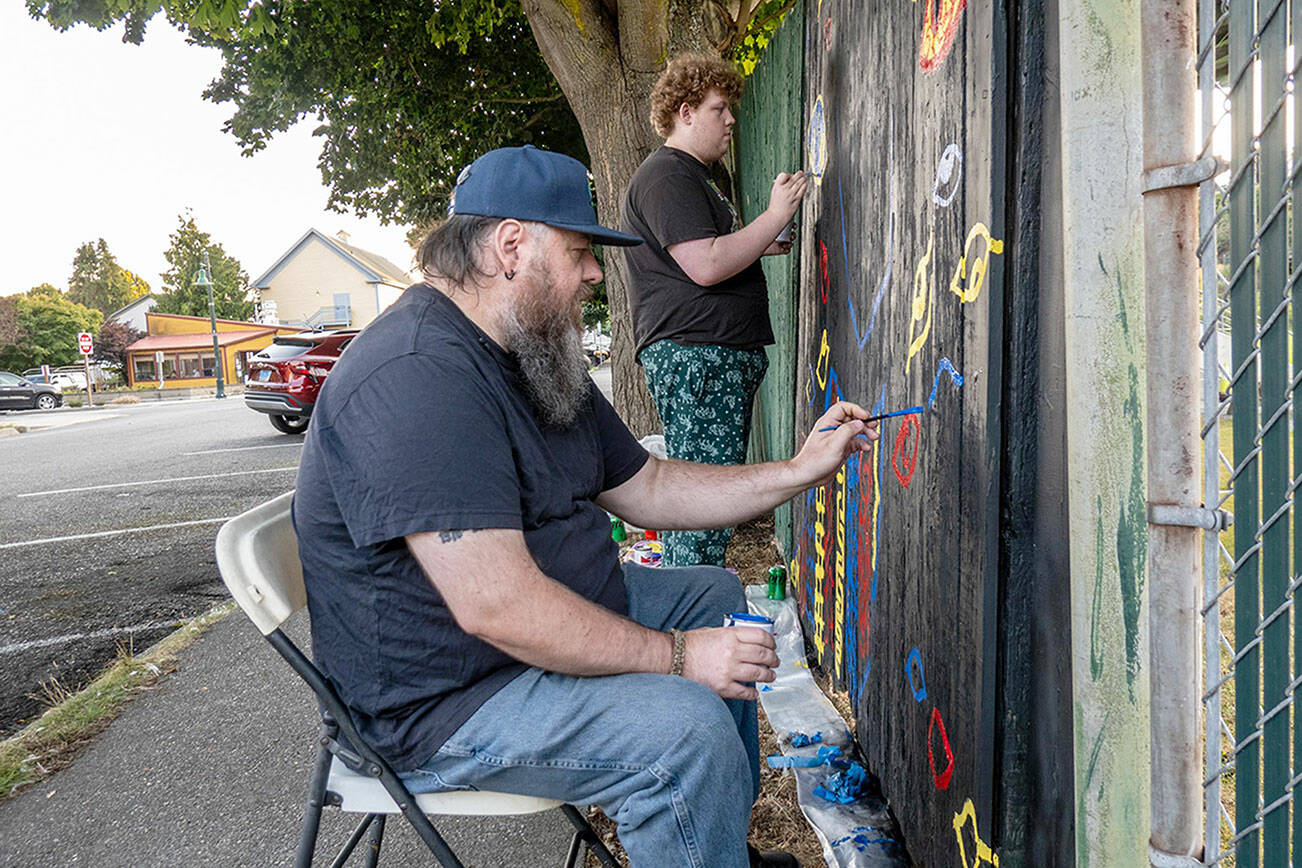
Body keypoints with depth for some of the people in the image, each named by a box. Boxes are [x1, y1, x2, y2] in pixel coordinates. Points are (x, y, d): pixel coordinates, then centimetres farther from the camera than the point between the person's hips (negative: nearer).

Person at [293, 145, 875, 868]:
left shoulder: (542, 360, 9)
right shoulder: (418, 375, -27)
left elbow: (645, 489, 11)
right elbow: (496, 604, -33)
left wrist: (801, 470, 3)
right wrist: (676, 655, -23)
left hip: (559, 615, 11)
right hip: (442, 700, -11)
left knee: (714, 594, 18)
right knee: (685, 727, -28)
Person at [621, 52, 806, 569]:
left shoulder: (692, 176, 28)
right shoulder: (664, 176, -8)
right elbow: (705, 266, -20)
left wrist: (763, 246, 21)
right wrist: (775, 216, -11)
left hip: (722, 357, 11)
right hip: (693, 356, -11)